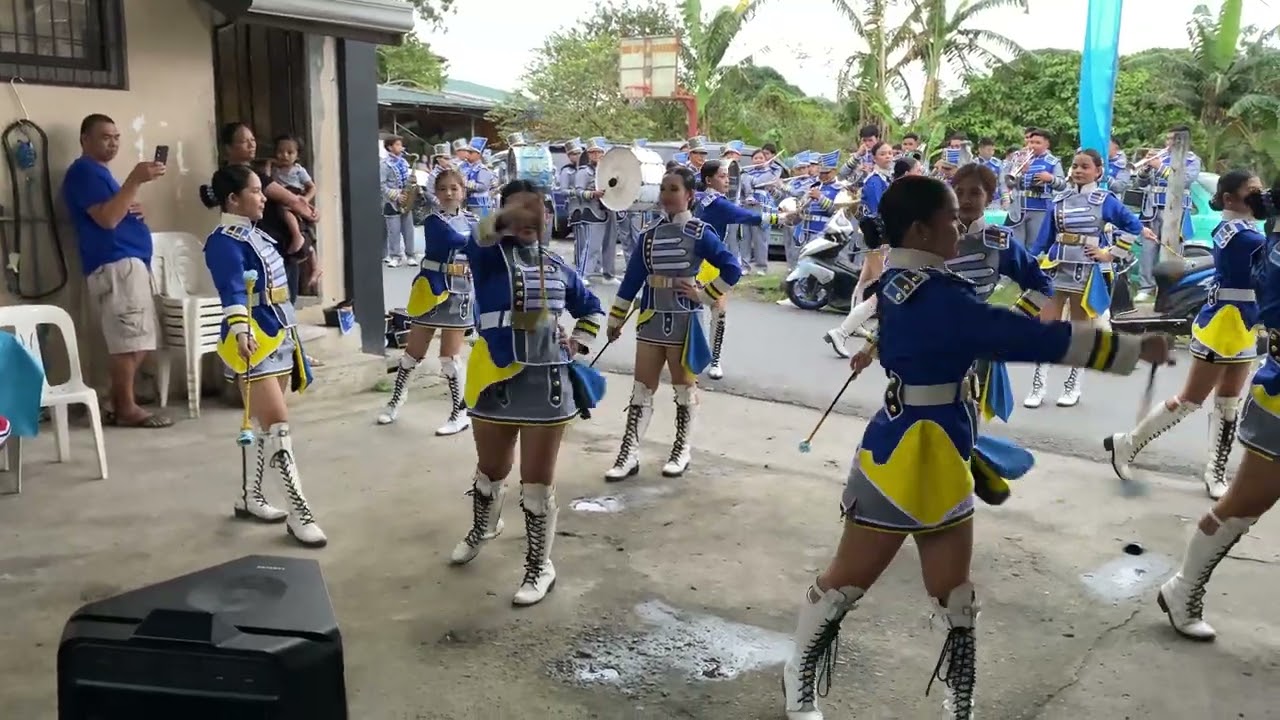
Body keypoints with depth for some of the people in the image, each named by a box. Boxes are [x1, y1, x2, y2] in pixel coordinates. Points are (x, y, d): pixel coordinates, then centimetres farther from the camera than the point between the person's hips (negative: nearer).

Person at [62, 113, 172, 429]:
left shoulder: (99, 172, 25)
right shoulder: (84, 171, -6)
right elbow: (106, 218, -19)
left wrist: (133, 209, 10)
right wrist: (135, 180, -21)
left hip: (130, 262, 10)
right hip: (115, 264, -10)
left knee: (134, 340, 8)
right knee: (128, 339, -12)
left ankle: (119, 405, 12)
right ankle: (127, 408, -8)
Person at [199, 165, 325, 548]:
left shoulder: (257, 235, 15)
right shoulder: (224, 242, -13)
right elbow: (232, 290, -30)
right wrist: (240, 329, -47)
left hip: (279, 337, 9)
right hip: (254, 342, -9)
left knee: (268, 425, 15)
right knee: (279, 424, -12)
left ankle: (249, 497, 28)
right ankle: (299, 512, -9)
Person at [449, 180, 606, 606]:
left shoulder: (558, 268, 7)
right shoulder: (491, 256, -4)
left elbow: (592, 310, 22)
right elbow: (478, 241, -30)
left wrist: (578, 344, 6)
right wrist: (510, 215, -45)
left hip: (547, 381, 1)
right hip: (498, 380, 0)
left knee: (537, 483, 5)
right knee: (491, 471, 21)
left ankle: (540, 568, 21)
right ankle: (483, 529, 52)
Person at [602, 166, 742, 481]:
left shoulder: (700, 233, -8)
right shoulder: (650, 234, 5)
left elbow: (732, 269, -12)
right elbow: (632, 277, 7)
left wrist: (704, 295, -12)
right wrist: (616, 318, 9)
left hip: (684, 321, -4)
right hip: (652, 318, 4)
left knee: (684, 386, 9)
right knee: (642, 387, 5)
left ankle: (682, 451, 22)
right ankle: (629, 455, 9)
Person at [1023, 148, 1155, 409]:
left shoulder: (1105, 201, -2)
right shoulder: (1059, 200, 6)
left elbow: (1133, 227, 2)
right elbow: (1044, 237, 6)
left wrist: (1110, 253, -4)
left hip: (1088, 274, -2)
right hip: (1056, 269, 2)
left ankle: (1073, 386, 20)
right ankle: (1038, 386, 5)